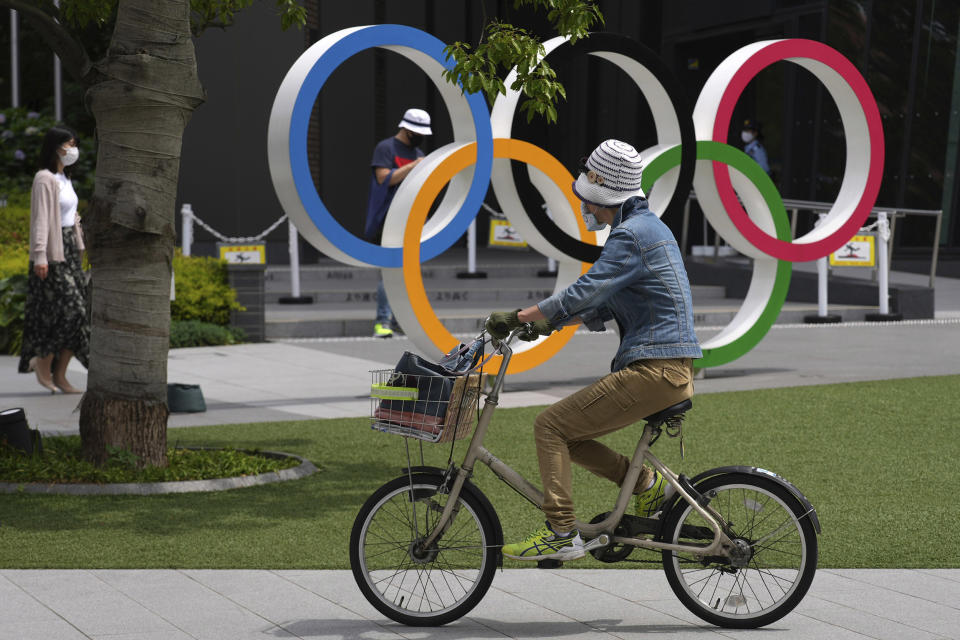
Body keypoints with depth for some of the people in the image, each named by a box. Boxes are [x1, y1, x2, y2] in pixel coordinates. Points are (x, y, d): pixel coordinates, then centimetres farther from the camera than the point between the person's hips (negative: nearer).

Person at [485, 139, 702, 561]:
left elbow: (584, 293, -22)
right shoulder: (646, 226, 19)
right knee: (569, 435, 12)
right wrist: (546, 323, 12)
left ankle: (561, 533, -8)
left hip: (654, 372, -10)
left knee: (550, 426, -8)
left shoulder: (631, 235, -13)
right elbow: (602, 306, 21)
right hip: (670, 370, 10)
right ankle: (647, 483, 12)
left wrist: (518, 317, -18)